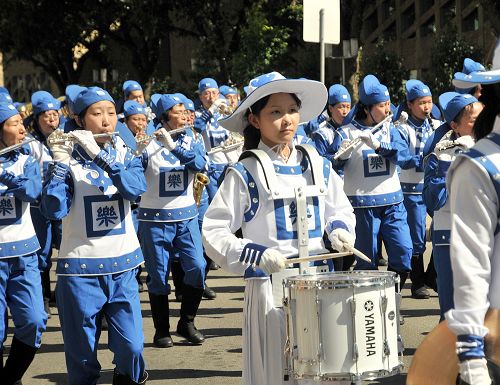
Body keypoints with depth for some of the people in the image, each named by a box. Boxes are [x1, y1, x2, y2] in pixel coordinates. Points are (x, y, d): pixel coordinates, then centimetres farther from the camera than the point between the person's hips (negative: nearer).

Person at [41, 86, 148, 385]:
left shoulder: (125, 156, 4)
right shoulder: (69, 159, -4)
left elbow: (137, 189, -18)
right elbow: (54, 210, -17)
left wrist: (99, 155, -27)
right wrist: (61, 162, -25)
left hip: (122, 268, 2)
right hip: (81, 269, -2)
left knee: (131, 347, -4)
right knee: (82, 353, 3)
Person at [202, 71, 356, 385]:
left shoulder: (317, 165, 9)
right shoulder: (245, 173, -6)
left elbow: (341, 209, 22)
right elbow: (213, 233, -8)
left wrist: (340, 229, 0)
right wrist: (256, 255, -21)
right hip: (269, 286, -4)